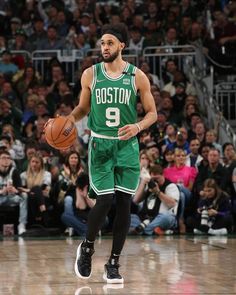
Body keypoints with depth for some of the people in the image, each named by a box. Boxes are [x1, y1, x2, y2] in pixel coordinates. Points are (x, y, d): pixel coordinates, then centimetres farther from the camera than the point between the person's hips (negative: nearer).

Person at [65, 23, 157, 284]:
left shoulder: (137, 76, -1)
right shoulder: (90, 74, 2)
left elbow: (152, 113, 4)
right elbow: (83, 108, 14)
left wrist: (138, 126, -16)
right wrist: (68, 120, -6)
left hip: (127, 146, 1)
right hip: (100, 144, 0)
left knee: (123, 203, -2)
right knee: (104, 200, -11)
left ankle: (113, 264, 8)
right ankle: (87, 248, 16)